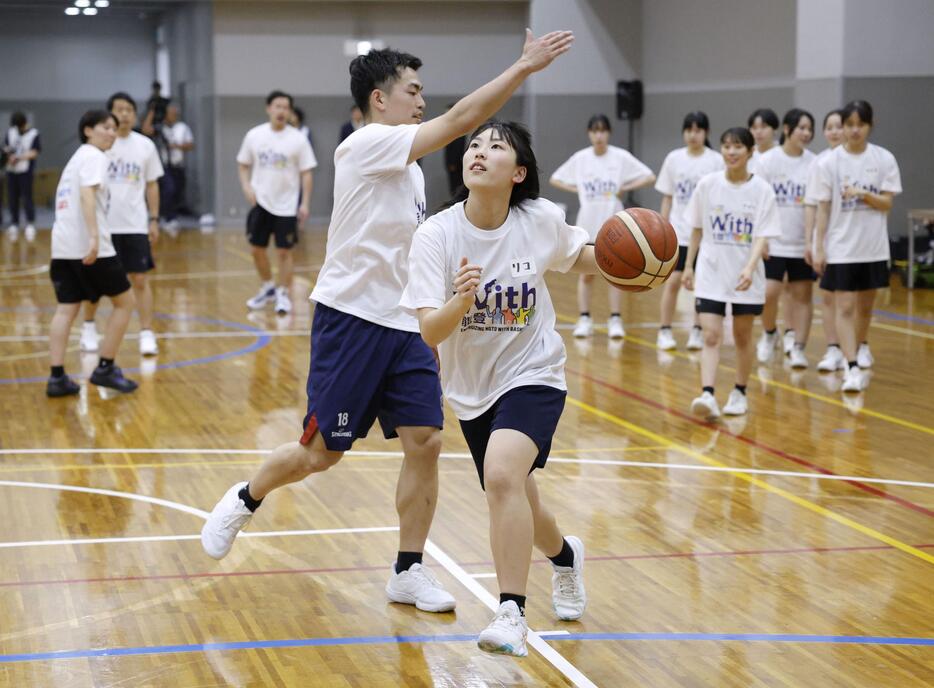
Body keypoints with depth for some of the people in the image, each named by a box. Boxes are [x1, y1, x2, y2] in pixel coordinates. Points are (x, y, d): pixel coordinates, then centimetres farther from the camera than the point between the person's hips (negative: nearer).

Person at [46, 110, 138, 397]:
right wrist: (94, 237, -31)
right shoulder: (94, 156, -5)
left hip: (63, 245, 9)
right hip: (87, 245, -8)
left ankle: (57, 377, -4)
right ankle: (105, 369, 4)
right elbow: (87, 195, -21)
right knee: (125, 301, 4)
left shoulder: (77, 157, 24)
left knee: (66, 309, 4)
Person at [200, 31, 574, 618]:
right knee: (323, 452, 0)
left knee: (426, 442, -1)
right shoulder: (366, 145, -11)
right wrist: (524, 67, -21)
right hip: (352, 320, -8)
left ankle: (409, 571, 9)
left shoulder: (408, 166, 16)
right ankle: (244, 502, 27)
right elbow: (458, 120, -21)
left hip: (404, 326, 8)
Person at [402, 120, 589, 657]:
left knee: (502, 473, -29)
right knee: (514, 503, 18)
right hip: (471, 387, 3)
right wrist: (460, 301, -43)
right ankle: (566, 556, 53)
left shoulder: (543, 220, -14)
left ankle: (512, 613, -19)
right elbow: (429, 332, -23)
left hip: (533, 375, -3)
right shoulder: (436, 235, -17)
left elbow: (581, 260, 8)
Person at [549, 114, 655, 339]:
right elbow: (555, 179, 10)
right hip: (587, 224, 2)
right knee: (586, 274, 6)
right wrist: (577, 189, -3)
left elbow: (649, 177, -4)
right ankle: (584, 319, 12)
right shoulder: (580, 158, 1)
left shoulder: (621, 157, -4)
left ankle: (615, 321, 7)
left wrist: (625, 188, -11)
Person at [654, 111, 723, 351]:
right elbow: (667, 198, 9)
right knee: (673, 281, -3)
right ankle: (665, 332, 6)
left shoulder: (716, 161, -3)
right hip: (678, 232, 1)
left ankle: (696, 332, 14)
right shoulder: (674, 159, 3)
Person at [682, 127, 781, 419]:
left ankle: (739, 393, 26)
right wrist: (689, 266, 8)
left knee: (743, 337, 12)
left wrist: (750, 268, -27)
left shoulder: (762, 190, -6)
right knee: (711, 336, -10)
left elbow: (762, 236, -12)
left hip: (745, 277, 0)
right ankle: (707, 395, -19)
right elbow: (697, 230, 8)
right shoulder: (707, 184, -1)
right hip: (711, 274, 0)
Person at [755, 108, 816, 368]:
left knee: (802, 295, 4)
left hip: (803, 243, 2)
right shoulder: (768, 160, -5)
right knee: (769, 293, -10)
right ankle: (769, 333, 18)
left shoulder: (813, 163, 0)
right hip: (774, 242, -2)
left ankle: (797, 347, 13)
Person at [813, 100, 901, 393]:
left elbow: (887, 203, -2)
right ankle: (852, 368, -12)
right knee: (845, 307, -9)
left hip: (873, 247, 2)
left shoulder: (884, 159, -2)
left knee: (865, 304, 17)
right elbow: (823, 208, -2)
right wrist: (819, 247, -4)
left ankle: (861, 345, 43)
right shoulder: (830, 162, -5)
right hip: (841, 248, -2)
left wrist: (863, 194, -20)